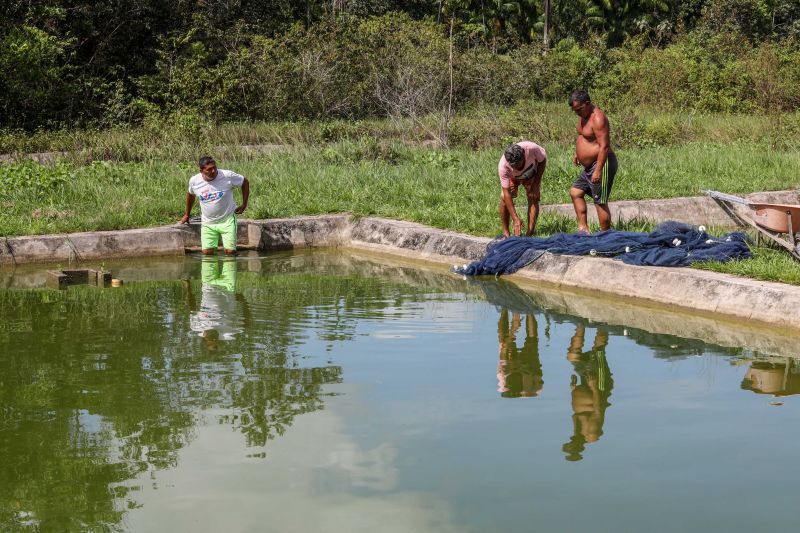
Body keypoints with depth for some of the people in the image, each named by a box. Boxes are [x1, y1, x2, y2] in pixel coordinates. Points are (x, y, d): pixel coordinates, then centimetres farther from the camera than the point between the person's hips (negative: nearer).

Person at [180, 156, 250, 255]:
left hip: (227, 220, -2)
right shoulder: (194, 181, -6)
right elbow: (190, 195, 16)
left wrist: (244, 205, -1)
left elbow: (245, 182, 0)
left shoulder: (227, 176, -15)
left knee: (230, 251, -10)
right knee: (207, 252, -6)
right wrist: (187, 215, 27)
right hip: (207, 222, 2)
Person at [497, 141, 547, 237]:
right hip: (512, 177, -1)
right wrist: (515, 219, -41)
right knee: (504, 198, -20)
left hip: (531, 175, 1)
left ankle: (530, 233, -13)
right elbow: (506, 193, -38)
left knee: (533, 199, -15)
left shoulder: (531, 149, -41)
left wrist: (536, 184, -19)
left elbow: (542, 161, -16)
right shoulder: (503, 166, -41)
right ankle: (505, 232, -8)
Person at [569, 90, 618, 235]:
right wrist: (577, 153, 17)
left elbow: (604, 146, -25)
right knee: (575, 192, 14)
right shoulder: (583, 115, 9)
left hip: (601, 164, -11)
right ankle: (583, 229, 17)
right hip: (589, 165, 11)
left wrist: (598, 170, -28)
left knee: (600, 201, -6)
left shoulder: (598, 118, -20)